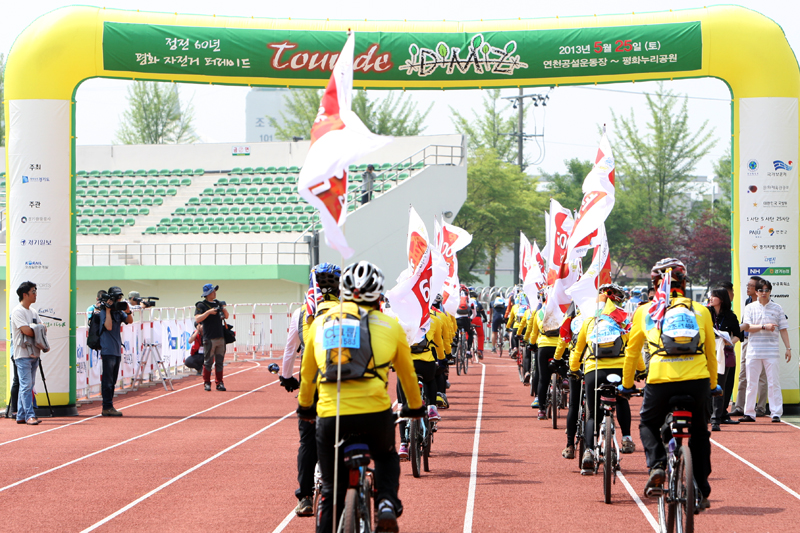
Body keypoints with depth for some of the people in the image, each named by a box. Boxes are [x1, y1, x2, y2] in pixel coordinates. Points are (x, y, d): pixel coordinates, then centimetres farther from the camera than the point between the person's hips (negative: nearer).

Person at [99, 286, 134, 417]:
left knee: (112, 381, 11)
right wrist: (108, 310, -18)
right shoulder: (103, 312, -8)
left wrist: (128, 311, -13)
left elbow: (130, 321, 4)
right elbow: (108, 326, -21)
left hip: (117, 350, 8)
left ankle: (108, 407, 16)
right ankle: (107, 407, -8)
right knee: (108, 380, -8)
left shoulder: (119, 311, 12)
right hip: (107, 350, -8)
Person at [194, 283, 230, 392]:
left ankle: (219, 383, 11)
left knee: (219, 361, 6)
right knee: (208, 361, -3)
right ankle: (206, 383, 4)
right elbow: (197, 319, -14)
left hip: (220, 337, 6)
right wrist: (208, 312, -23)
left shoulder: (218, 303, 15)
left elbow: (226, 317, 19)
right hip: (209, 338, -6)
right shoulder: (201, 305, -3)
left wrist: (224, 310, -2)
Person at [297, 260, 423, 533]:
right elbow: (407, 373, 25)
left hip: (330, 415, 1)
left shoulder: (321, 322, 16)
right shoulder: (390, 325, 12)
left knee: (331, 490, 14)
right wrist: (415, 407, 42)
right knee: (386, 457, 29)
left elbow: (307, 373, 27)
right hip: (375, 412, -1)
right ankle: (386, 503, 6)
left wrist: (305, 406, 45)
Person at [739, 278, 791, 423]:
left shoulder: (777, 308, 7)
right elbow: (747, 327, -4)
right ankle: (749, 413, 8)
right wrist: (764, 327, -16)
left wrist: (788, 348, 1)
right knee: (751, 382, 3)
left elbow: (783, 329, 7)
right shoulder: (750, 308, 6)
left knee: (774, 382, -4)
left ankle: (776, 413, -2)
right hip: (754, 350, 1)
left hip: (772, 350, -1)